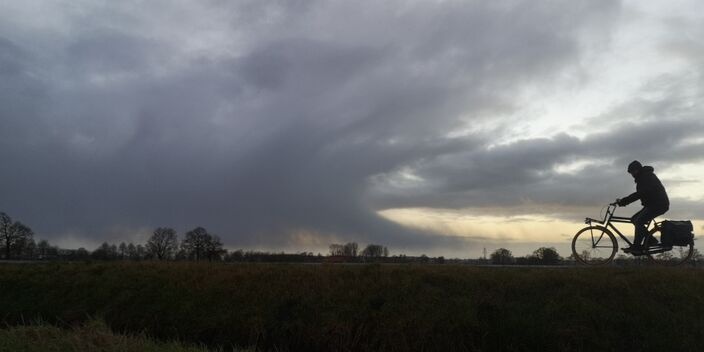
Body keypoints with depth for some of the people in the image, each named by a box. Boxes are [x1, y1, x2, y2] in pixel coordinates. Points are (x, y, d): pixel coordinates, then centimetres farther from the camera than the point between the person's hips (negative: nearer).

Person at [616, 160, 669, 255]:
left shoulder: (647, 177, -16)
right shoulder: (642, 177, 15)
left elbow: (640, 193, -28)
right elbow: (639, 194, 19)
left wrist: (623, 201, -29)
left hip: (659, 204, -10)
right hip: (653, 204, 10)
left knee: (639, 221, -19)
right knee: (634, 219, 7)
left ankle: (636, 247, -18)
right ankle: (651, 240, 9)